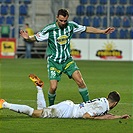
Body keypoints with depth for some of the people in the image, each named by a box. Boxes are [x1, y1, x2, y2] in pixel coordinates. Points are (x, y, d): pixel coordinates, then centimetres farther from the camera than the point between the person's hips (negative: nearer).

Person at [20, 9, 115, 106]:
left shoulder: (71, 25, -4)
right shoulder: (50, 29, -14)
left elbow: (86, 29, 9)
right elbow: (36, 38, -7)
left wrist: (102, 31, 10)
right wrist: (28, 38, -29)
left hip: (68, 60, 3)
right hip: (54, 62, -3)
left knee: (80, 81, -12)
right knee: (53, 87, -11)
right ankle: (51, 107, 15)